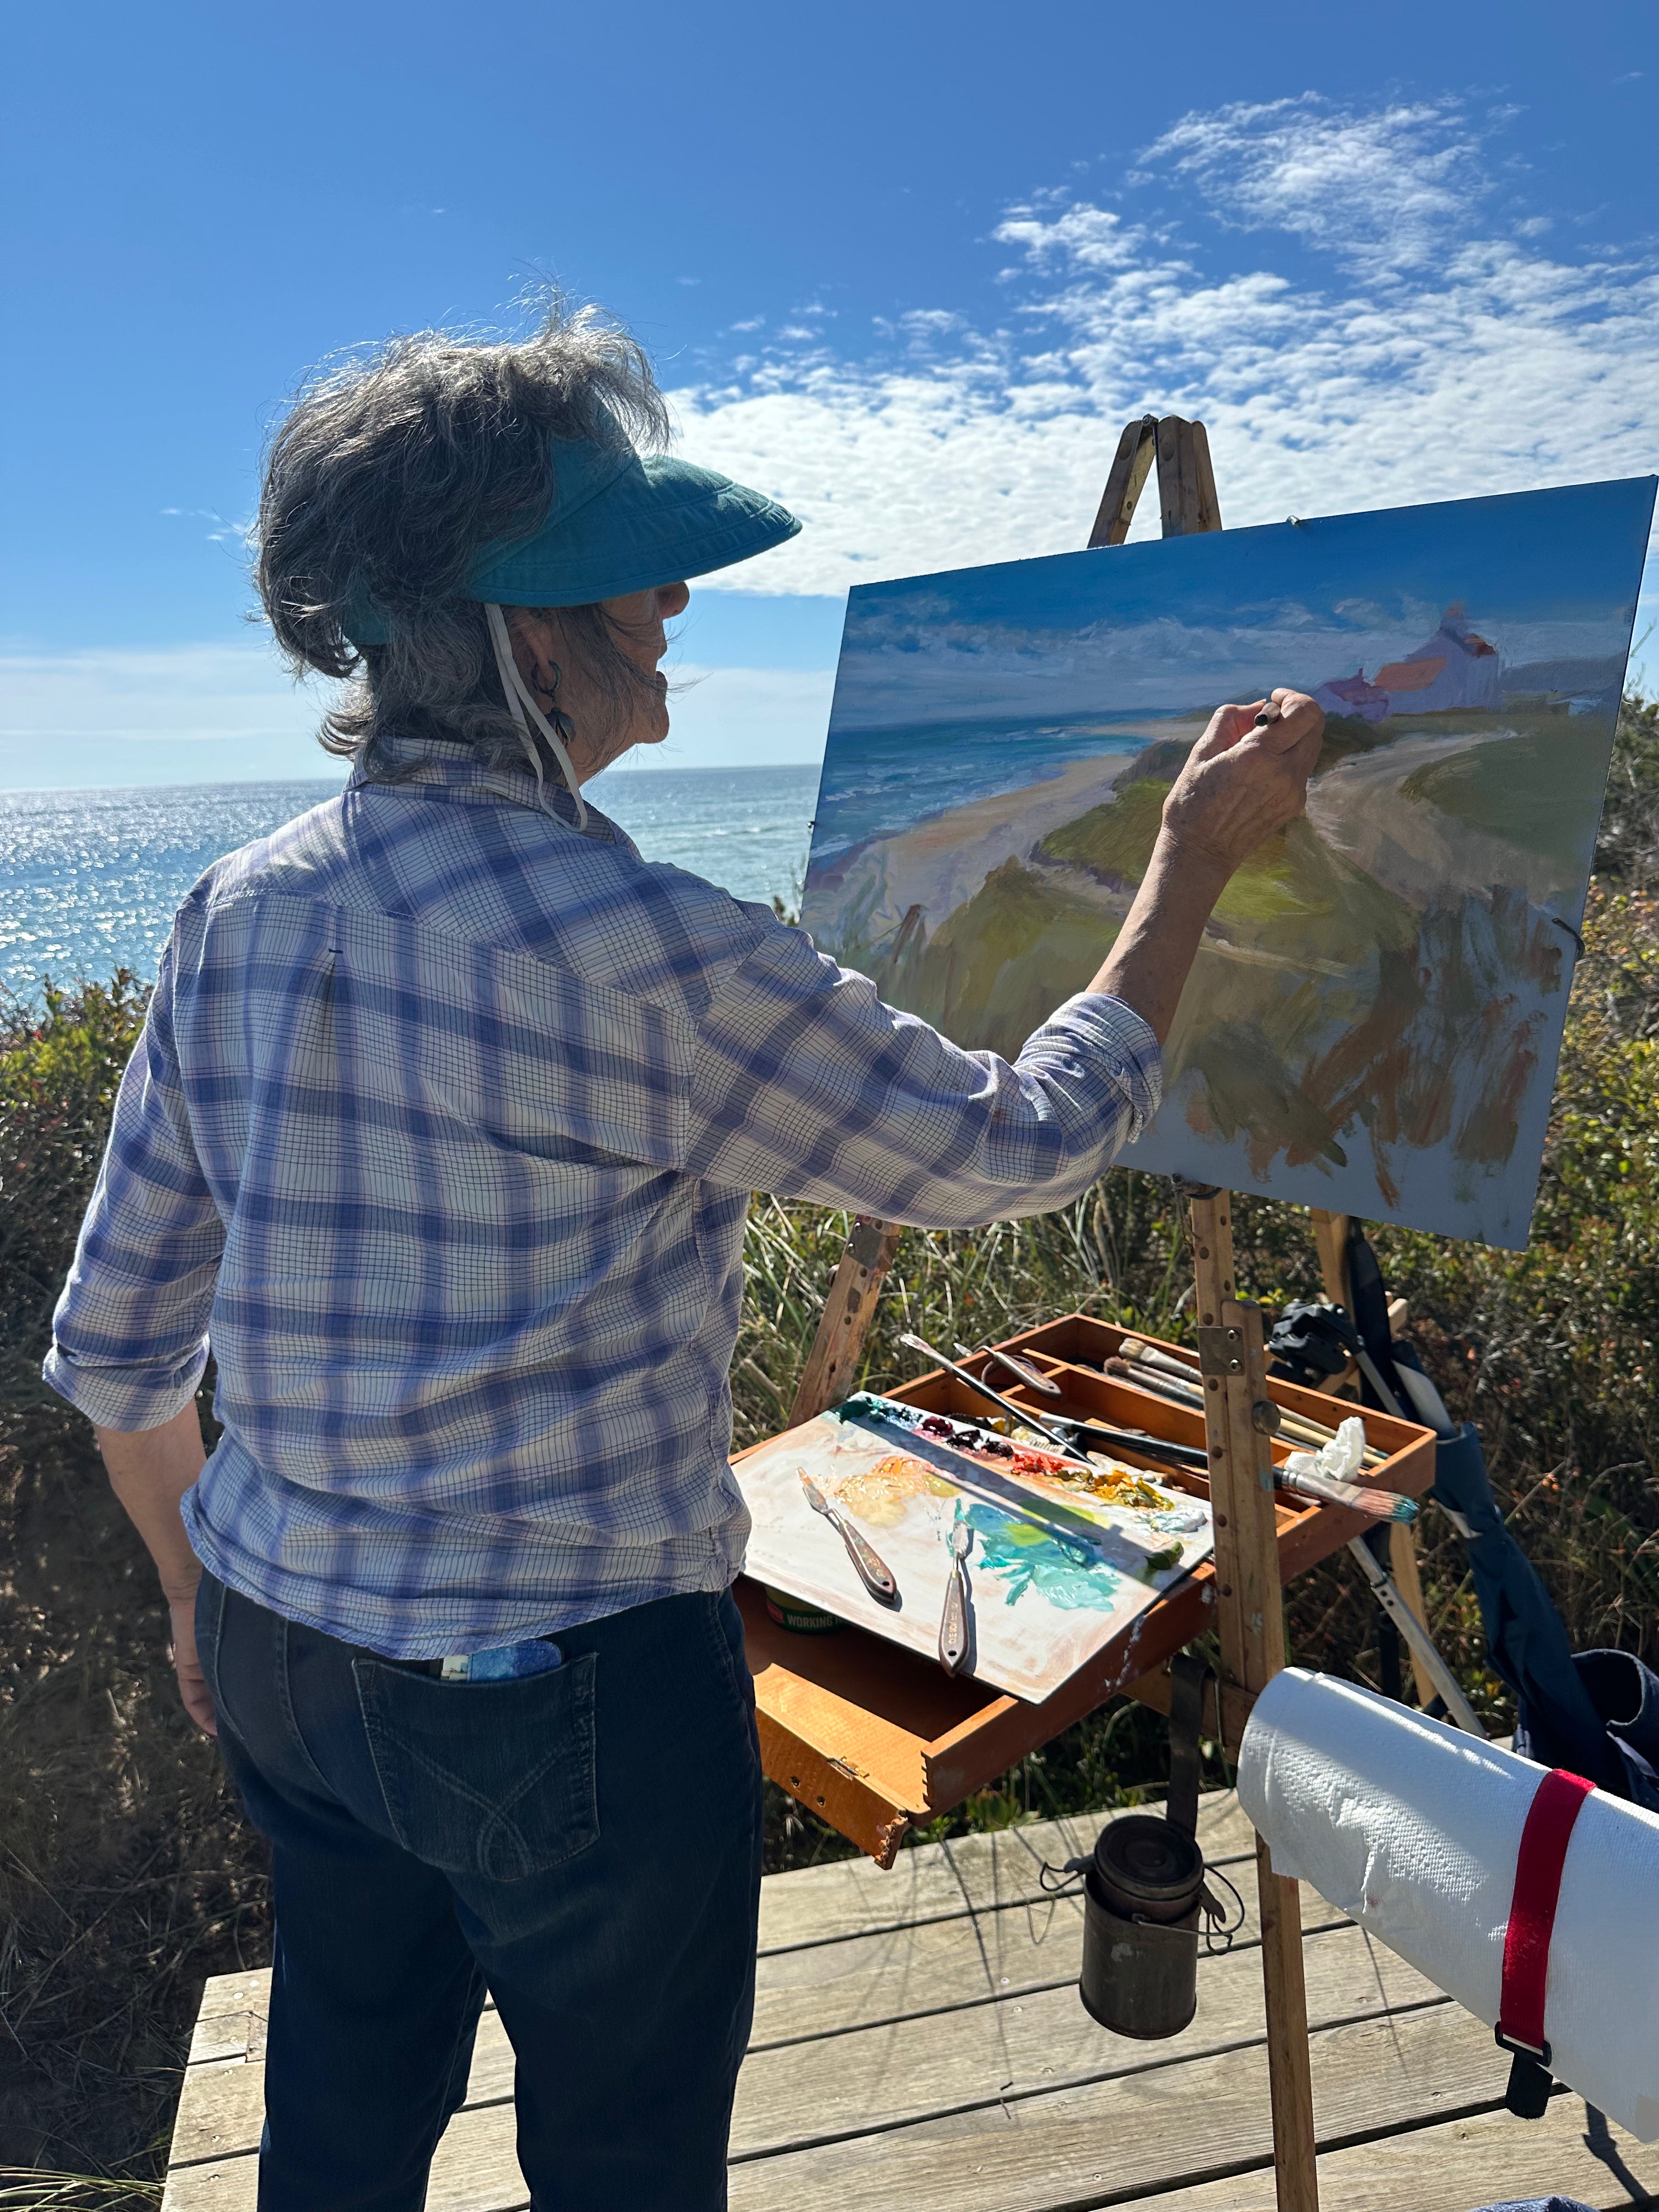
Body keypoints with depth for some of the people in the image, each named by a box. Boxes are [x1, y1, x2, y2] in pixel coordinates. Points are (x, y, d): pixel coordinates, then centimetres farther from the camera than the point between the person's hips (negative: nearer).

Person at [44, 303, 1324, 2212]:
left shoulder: (235, 911, -4)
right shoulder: (630, 950, -25)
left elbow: (110, 1350, 4)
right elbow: (1011, 1148, -12)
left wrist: (199, 1595, 20)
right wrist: (1198, 855, -2)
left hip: (285, 1647, 7)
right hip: (573, 1694, -7)